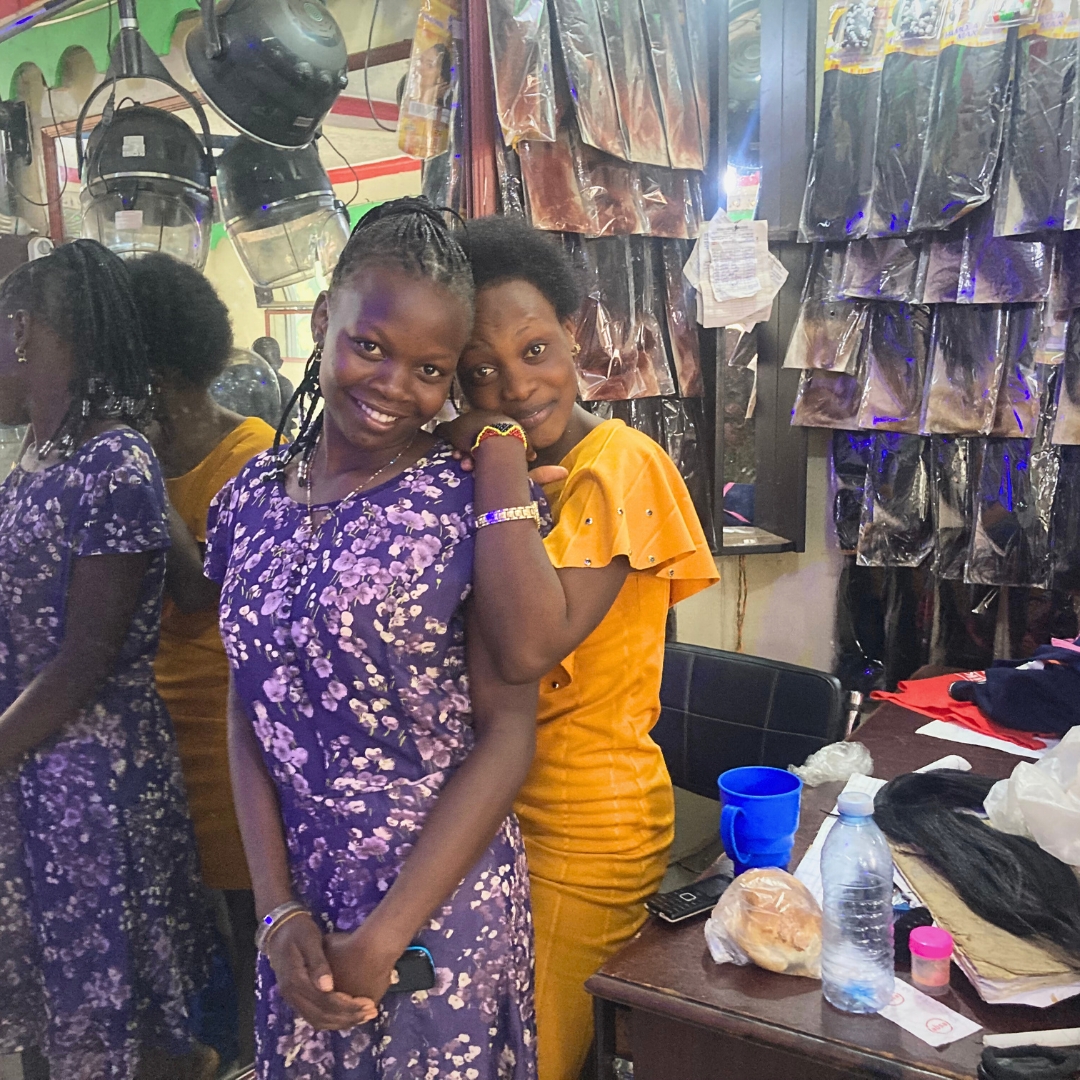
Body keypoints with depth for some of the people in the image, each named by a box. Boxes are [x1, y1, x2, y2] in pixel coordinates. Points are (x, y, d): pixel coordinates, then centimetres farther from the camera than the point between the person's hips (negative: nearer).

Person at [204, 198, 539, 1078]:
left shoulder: (470, 502, -13)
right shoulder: (253, 499, 0)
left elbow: (506, 733, -13)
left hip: (440, 898, -4)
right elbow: (248, 710, 3)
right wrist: (279, 910, -5)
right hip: (300, 902, 4)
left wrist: (383, 937, -13)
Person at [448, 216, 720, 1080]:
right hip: (498, 809, 7)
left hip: (580, 830, -7)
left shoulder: (620, 466, -18)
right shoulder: (494, 469, 6)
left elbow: (529, 646, -34)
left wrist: (499, 456, -26)